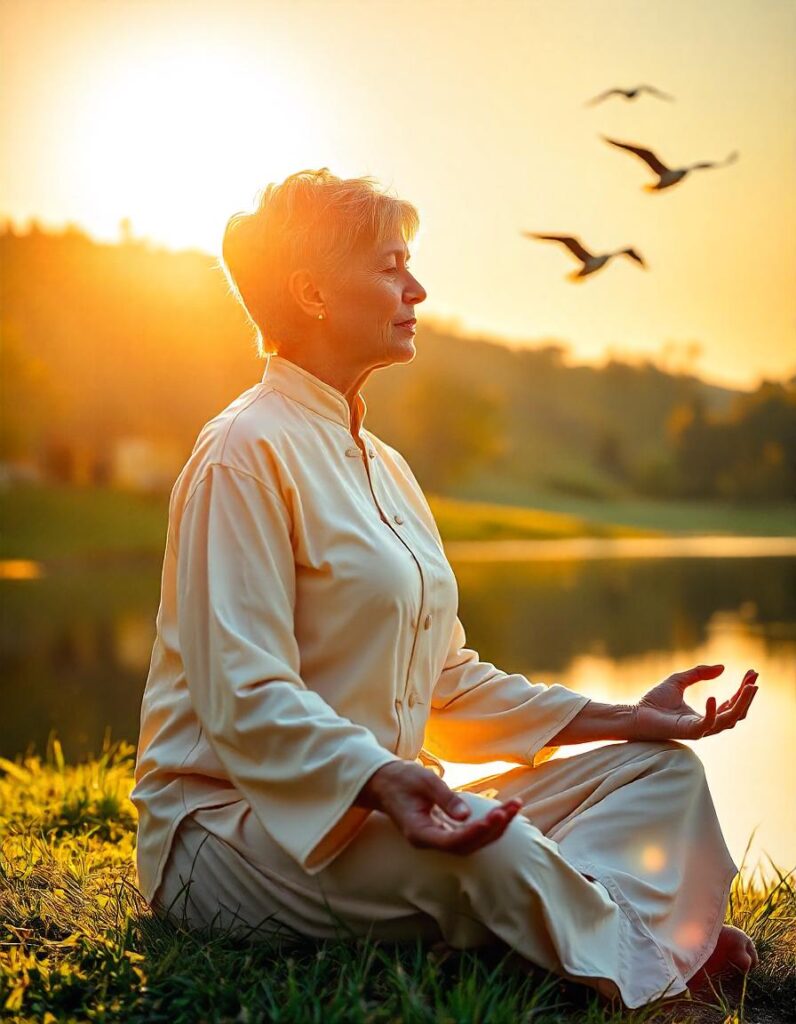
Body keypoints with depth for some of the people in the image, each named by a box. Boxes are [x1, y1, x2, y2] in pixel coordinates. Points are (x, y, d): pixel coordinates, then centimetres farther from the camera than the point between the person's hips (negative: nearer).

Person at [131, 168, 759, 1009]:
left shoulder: (384, 467, 17)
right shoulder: (247, 452, -12)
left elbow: (447, 681, 16)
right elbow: (244, 697, -21)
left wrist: (626, 718, 8)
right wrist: (382, 782, -38)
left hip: (376, 800, 9)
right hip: (233, 823, -9)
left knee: (662, 768, 1)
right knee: (485, 843, -36)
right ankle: (651, 961, -13)